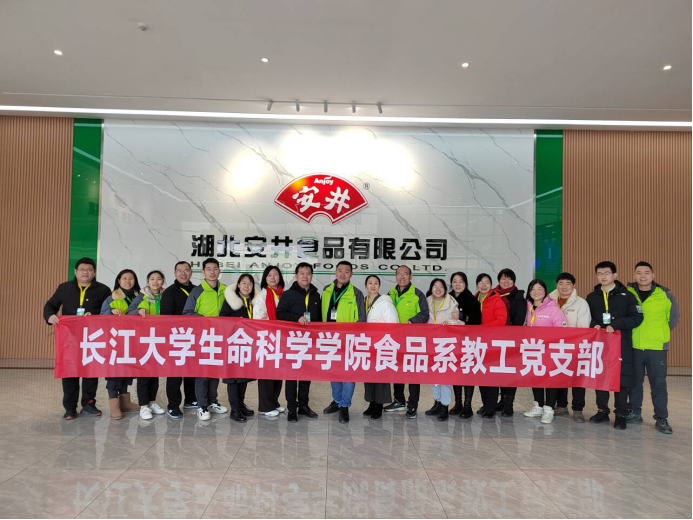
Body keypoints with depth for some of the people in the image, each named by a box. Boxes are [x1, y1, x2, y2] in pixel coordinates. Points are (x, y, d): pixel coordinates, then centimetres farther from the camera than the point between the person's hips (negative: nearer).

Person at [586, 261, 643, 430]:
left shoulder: (626, 295, 1)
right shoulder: (591, 297, 12)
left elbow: (637, 317, -5)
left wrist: (615, 325, -16)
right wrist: (594, 326, -6)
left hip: (621, 345, -3)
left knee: (621, 380, -1)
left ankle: (621, 415, 10)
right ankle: (603, 411, 20)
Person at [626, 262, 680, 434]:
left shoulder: (665, 295, -2)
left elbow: (673, 319, 9)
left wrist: (659, 334, 7)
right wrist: (634, 333, 8)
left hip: (657, 348, -1)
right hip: (633, 347, 2)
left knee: (658, 385, 2)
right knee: (634, 383, 11)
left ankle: (661, 419, 13)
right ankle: (635, 413, 24)